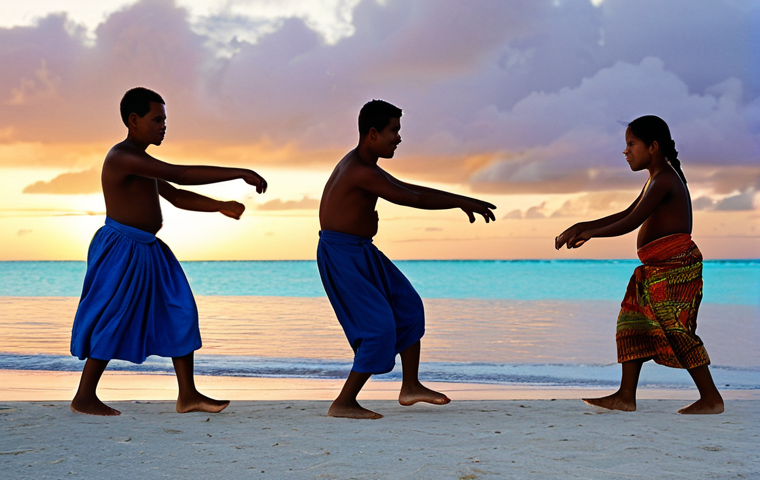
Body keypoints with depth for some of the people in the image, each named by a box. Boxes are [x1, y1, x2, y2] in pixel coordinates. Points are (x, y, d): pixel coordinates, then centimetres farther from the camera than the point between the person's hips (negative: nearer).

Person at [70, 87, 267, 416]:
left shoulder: (140, 161, 16)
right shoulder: (123, 156, -18)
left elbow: (176, 197, 22)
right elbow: (182, 175, -26)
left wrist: (221, 207, 9)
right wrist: (241, 174, -26)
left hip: (148, 251, 10)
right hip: (121, 249, -10)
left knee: (180, 312, 5)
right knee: (111, 320, -3)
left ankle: (188, 395, 8)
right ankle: (84, 398, 11)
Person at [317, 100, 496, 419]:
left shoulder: (361, 164, 11)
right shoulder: (361, 171, -23)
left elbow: (406, 188, 20)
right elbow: (412, 199, -23)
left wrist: (460, 201, 18)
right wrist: (461, 202, -14)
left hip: (360, 252, 11)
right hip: (341, 256, -11)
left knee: (407, 306, 15)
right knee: (379, 327, -11)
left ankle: (410, 387, 24)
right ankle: (343, 404, -2)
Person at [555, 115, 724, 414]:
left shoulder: (663, 179, -14)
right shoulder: (660, 178, 19)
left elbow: (632, 222, -21)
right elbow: (627, 214, 23)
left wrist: (589, 233, -12)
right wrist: (584, 226, 17)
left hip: (674, 266, -10)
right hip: (657, 269, 10)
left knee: (676, 329, -7)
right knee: (634, 322, 9)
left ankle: (711, 398, 1)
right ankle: (626, 396, 11)